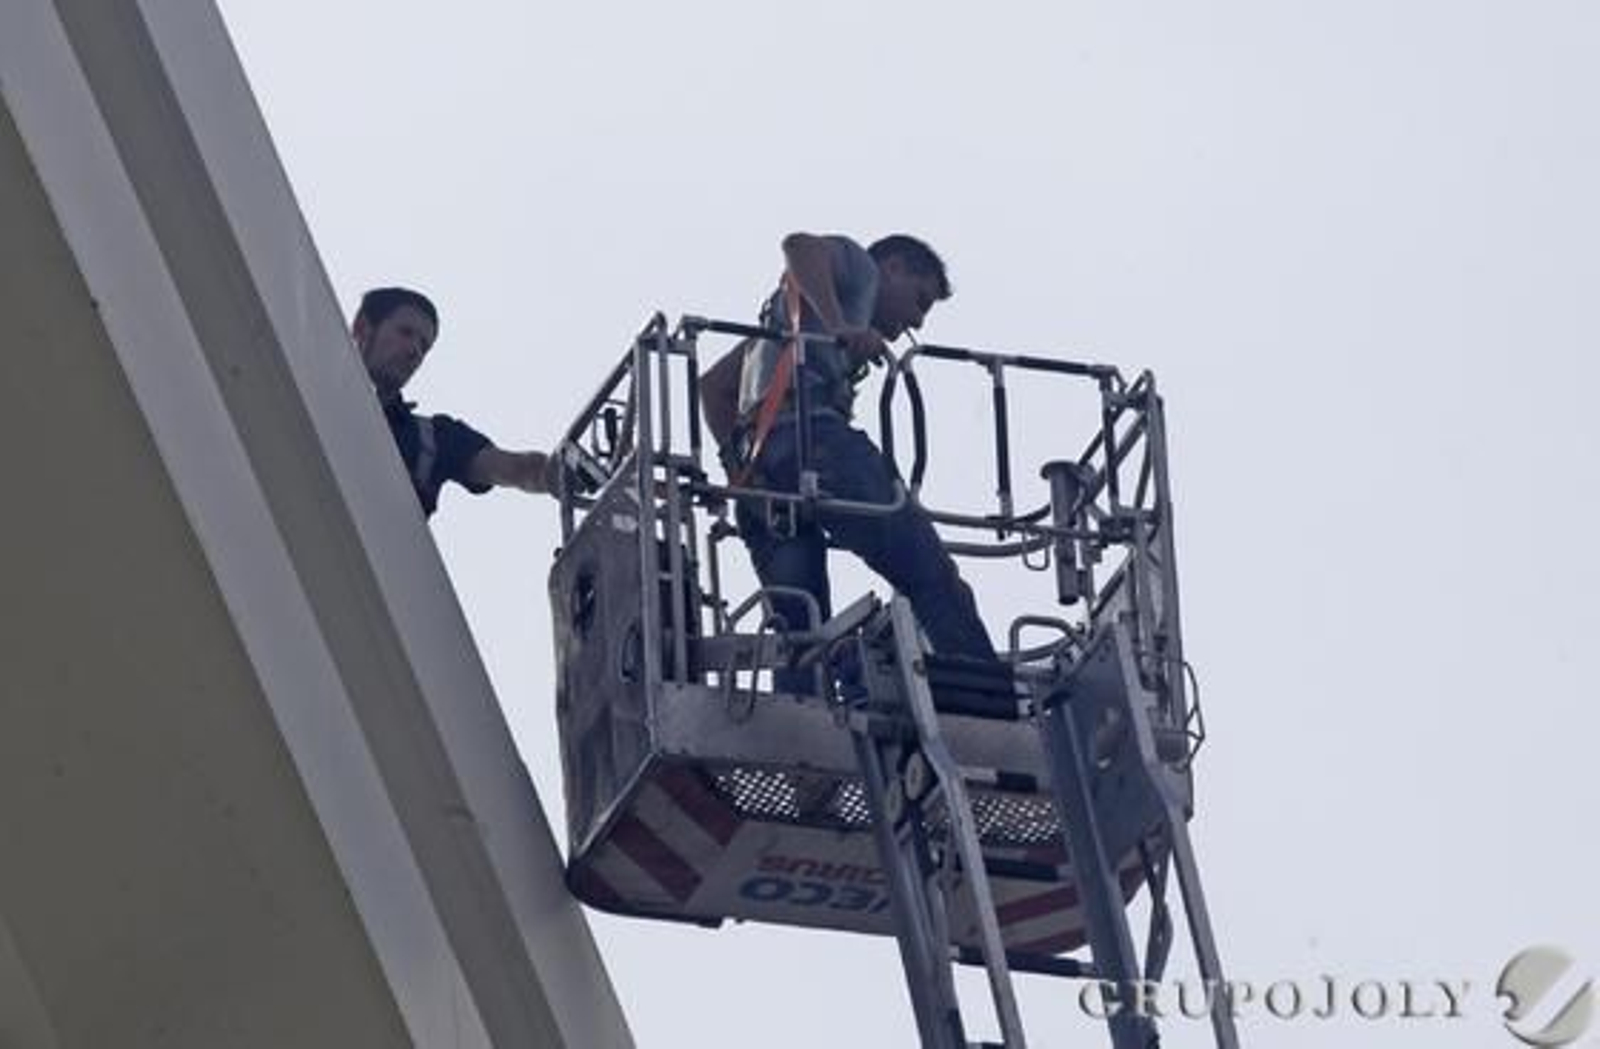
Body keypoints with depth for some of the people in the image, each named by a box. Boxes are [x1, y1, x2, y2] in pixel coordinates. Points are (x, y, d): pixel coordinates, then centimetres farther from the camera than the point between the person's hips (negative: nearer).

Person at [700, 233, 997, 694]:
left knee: (800, 631, 0)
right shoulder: (859, 266, 18)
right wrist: (842, 327, -16)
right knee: (932, 576, -17)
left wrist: (738, 462, 23)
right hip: (810, 434, -9)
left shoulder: (783, 311, 41)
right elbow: (801, 246, -5)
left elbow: (713, 384, 35)